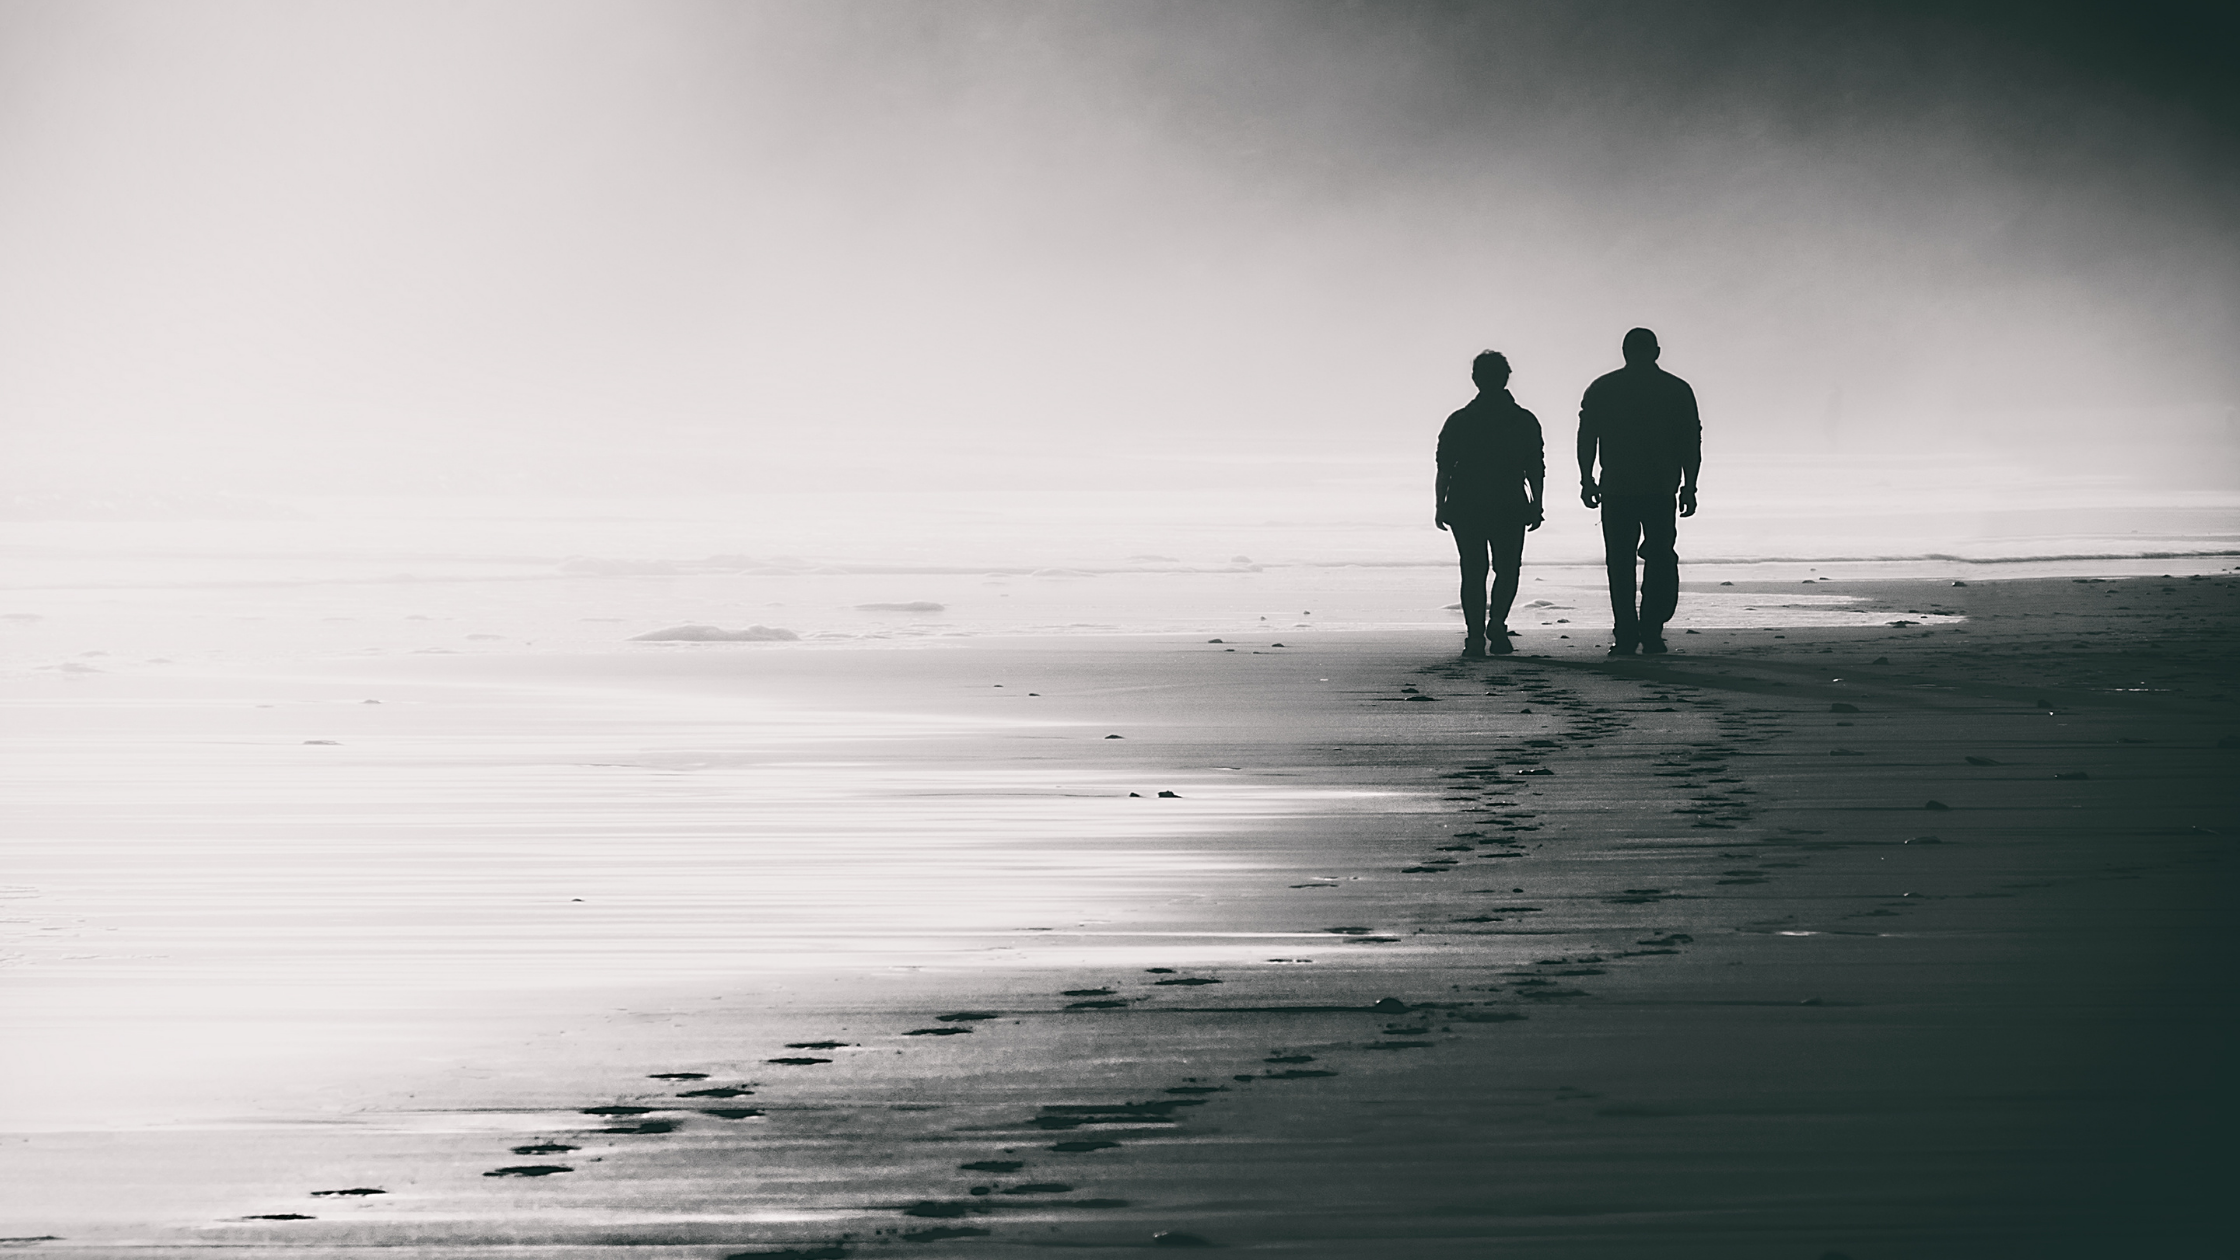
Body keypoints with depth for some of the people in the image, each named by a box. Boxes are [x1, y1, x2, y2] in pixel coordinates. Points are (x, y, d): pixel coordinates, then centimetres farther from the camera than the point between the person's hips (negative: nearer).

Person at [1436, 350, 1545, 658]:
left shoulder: (1458, 421, 0)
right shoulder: (1524, 421, 1)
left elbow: (1443, 468, 0)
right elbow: (1535, 470, 1)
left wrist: (1441, 506, 6)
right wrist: (1536, 506, 8)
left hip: (1465, 507, 0)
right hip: (1510, 506, 0)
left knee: (1473, 572, 6)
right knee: (1507, 569, 13)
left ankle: (1475, 636, -2)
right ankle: (1497, 621, -8)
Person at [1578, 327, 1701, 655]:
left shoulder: (1601, 389, 5)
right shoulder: (1677, 390, 5)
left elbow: (1586, 439, 4)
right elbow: (1691, 443, 4)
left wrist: (1587, 481, 11)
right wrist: (1689, 488, 8)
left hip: (1616, 492, 0)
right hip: (1660, 491, 0)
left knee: (1620, 564, 5)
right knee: (1660, 560, 11)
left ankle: (1625, 636, 0)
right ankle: (1651, 631, -2)